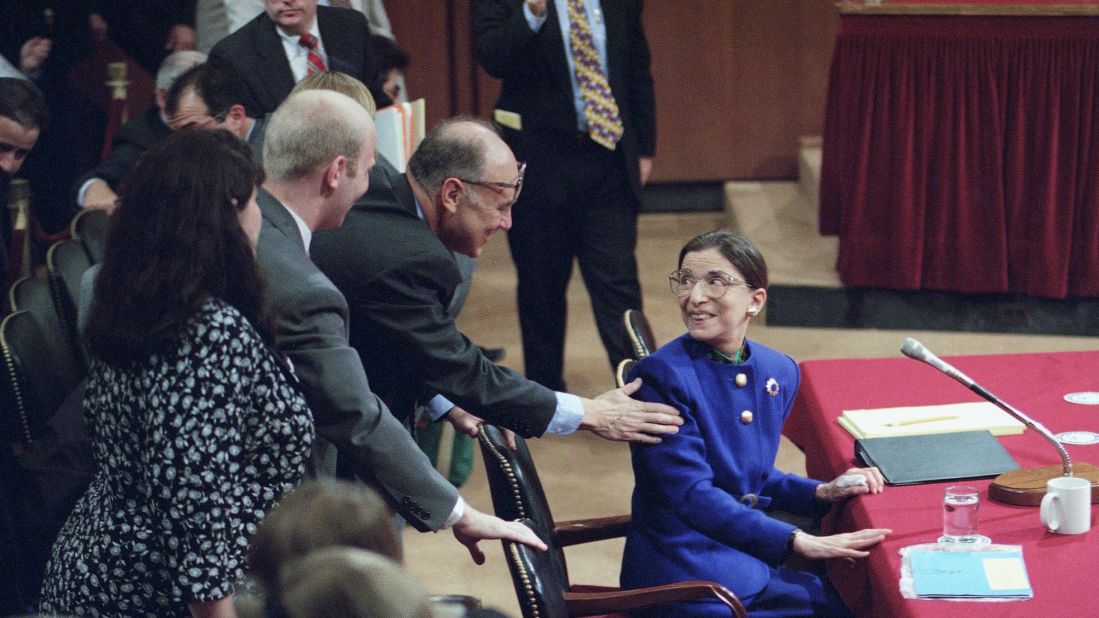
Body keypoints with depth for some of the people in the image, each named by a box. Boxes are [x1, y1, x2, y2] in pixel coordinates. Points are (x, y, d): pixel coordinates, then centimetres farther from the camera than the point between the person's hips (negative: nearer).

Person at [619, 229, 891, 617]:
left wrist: (822, 493, 2)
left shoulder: (779, 372, 6)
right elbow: (691, 495, -19)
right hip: (682, 567, -7)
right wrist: (798, 543, -23)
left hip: (744, 551, 7)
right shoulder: (661, 376, -16)